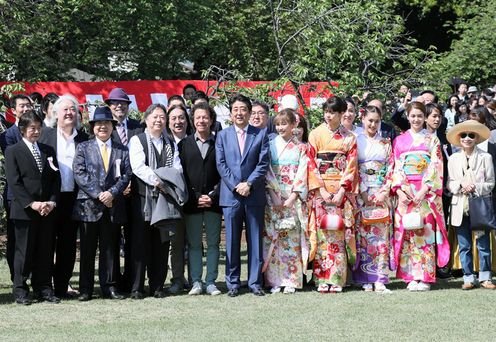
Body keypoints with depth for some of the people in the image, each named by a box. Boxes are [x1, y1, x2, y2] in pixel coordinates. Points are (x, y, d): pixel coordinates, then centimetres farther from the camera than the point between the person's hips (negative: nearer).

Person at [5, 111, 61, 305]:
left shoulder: (48, 151, 14)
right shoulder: (13, 152, 0)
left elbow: (56, 179, 11)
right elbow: (14, 182, -8)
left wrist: (52, 202, -4)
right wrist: (31, 203, -15)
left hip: (47, 210, 4)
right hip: (24, 210, -4)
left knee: (45, 251, 5)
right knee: (24, 251, 0)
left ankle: (44, 289, 12)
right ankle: (20, 291, 7)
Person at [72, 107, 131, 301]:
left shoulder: (122, 150, 12)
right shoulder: (83, 148, 6)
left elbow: (126, 174, 4)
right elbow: (79, 174, -5)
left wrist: (112, 193, -12)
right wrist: (98, 194, -13)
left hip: (113, 206, 2)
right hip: (89, 205, -2)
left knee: (110, 248, 6)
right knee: (88, 249, 3)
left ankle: (109, 287, 11)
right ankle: (85, 289, 7)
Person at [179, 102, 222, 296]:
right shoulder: (185, 144, 7)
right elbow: (181, 173, 2)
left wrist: (213, 196, -7)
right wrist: (195, 198, -7)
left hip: (213, 201, 0)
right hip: (192, 203, 0)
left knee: (213, 243, 3)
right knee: (194, 244, 2)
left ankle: (210, 282, 8)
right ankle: (196, 282, 6)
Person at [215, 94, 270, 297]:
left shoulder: (260, 134, 7)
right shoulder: (222, 136, 10)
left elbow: (264, 163, -1)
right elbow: (221, 165, 3)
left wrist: (249, 184, -12)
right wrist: (235, 186, -9)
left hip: (254, 194, 0)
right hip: (230, 195, 0)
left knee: (255, 240, 3)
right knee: (232, 241, 3)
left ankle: (255, 282, 9)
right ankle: (233, 283, 9)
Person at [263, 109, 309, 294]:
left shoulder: (301, 148, 6)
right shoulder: (270, 146, 8)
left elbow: (302, 174, 0)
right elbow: (267, 172, 2)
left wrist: (292, 198, -10)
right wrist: (275, 197, -8)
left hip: (294, 198, -1)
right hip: (273, 199, 1)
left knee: (293, 239, -3)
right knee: (273, 239, -3)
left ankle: (292, 281, 1)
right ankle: (275, 281, 1)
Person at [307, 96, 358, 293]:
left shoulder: (349, 138, 6)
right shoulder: (316, 135, 6)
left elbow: (351, 166, 1)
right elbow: (311, 164, 1)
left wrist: (341, 191, -10)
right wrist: (321, 189, -9)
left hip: (342, 189, 0)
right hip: (320, 189, 0)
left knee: (339, 233, -2)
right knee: (322, 232, -4)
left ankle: (337, 279, 0)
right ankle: (323, 279, -2)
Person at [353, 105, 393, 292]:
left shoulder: (385, 143, 12)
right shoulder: (356, 141, 5)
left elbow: (390, 168, 7)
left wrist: (384, 192, -6)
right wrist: (364, 193, -10)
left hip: (382, 194, 2)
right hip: (362, 194, -2)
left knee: (381, 235, -4)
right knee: (363, 234, -5)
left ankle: (380, 279, -5)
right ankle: (366, 279, -1)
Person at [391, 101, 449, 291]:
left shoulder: (432, 140, 8)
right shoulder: (399, 141, 13)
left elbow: (435, 167, -1)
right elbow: (396, 168, 8)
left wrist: (423, 190, -12)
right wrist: (399, 190, -6)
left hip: (427, 193, -2)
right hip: (405, 193, 2)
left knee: (426, 232, -6)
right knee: (406, 233, -3)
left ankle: (426, 278, -4)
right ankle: (411, 277, 1)